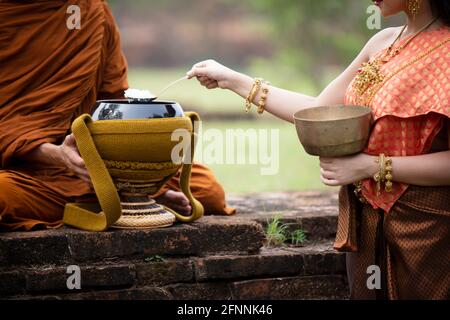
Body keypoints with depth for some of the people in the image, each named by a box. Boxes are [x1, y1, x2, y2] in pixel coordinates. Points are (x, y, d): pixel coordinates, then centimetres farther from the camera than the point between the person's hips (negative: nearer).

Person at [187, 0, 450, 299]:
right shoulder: (384, 42, 6)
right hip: (365, 220, 7)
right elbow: (319, 111, 11)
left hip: (422, 226, -6)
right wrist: (233, 80, 11)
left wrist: (371, 166, -22)